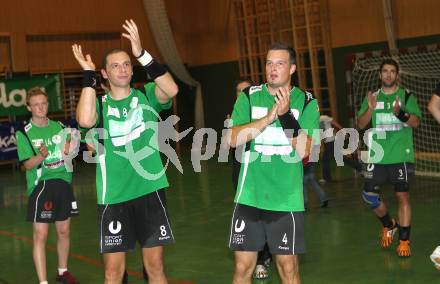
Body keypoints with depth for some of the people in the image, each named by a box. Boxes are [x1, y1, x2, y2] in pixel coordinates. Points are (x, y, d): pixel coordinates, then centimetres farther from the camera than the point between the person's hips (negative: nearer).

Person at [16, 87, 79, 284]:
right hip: (40, 186, -4)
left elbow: (70, 151, 18)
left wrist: (69, 150, -5)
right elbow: (28, 164, -9)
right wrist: (42, 155, -28)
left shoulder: (59, 127, 8)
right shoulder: (24, 133, -4)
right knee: (40, 235, -8)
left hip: (63, 182, 5)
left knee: (64, 231, 13)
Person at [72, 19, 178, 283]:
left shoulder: (146, 95, 4)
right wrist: (88, 74, -13)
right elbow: (85, 121, -20)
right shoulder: (99, 104, 3)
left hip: (150, 190, 0)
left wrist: (142, 53, -23)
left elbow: (172, 89, -18)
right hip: (113, 197, 0)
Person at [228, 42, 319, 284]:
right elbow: (233, 139, -8)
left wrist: (286, 115, -22)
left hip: (286, 199, -1)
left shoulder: (306, 102, 0)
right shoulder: (248, 97, 4)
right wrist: (268, 117, -18)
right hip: (249, 197, 1)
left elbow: (304, 150, -10)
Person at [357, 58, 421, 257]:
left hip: (401, 156, -3)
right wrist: (370, 109, -16)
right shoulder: (372, 97, 11)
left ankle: (404, 241, 6)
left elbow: (416, 122, -9)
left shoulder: (406, 96, 3)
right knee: (369, 195, 1)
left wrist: (400, 114, -29)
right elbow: (361, 124, 2)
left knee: (402, 196, -3)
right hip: (377, 157, 3)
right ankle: (388, 225, 27)